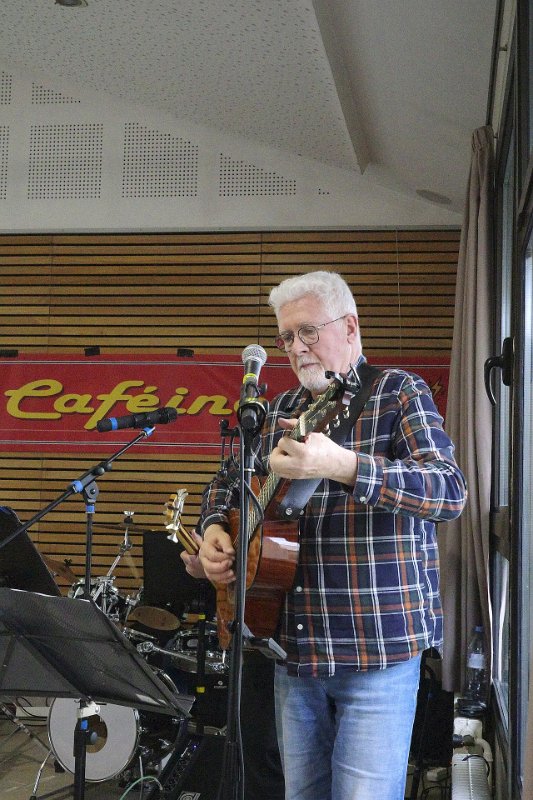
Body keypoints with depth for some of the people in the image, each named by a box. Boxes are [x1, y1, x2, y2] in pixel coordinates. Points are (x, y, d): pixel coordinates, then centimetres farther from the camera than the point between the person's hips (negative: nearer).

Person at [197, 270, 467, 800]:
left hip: (377, 648, -5)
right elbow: (230, 482, 24)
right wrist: (214, 529, 1)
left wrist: (342, 466, -36)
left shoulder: (398, 393, -7)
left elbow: (450, 494, -22)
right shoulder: (280, 411, 11)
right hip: (294, 645, 6)